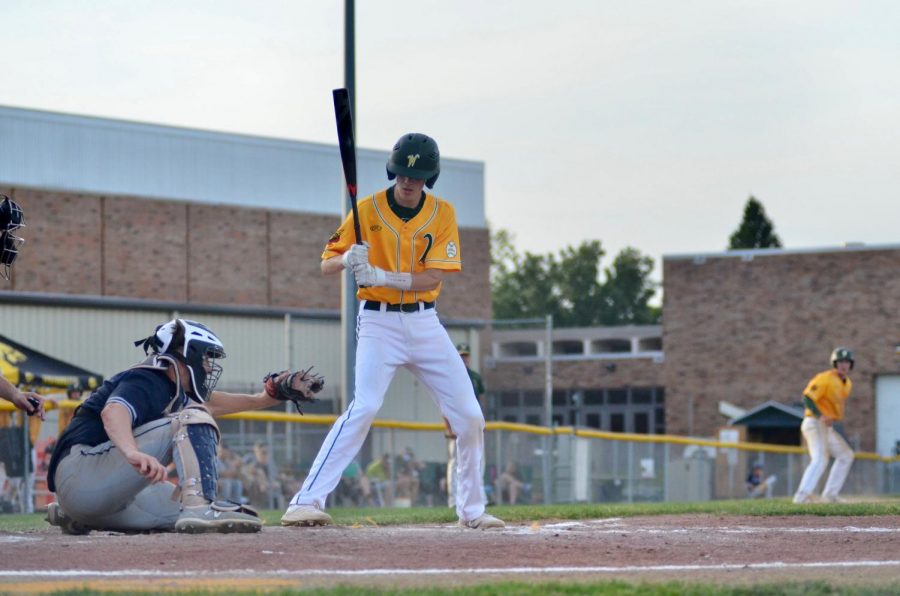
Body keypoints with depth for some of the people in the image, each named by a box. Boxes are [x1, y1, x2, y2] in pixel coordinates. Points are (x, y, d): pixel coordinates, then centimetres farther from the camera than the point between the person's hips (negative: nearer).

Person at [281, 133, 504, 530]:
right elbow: (326, 264, -4)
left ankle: (472, 509, 19)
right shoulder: (368, 210, -5)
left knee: (470, 418, 2)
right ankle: (306, 502, -26)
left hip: (425, 323, 3)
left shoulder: (442, 214, -1)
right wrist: (348, 260, -27)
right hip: (379, 322, -3)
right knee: (363, 408, -23)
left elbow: (434, 277, -12)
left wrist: (382, 276, -27)